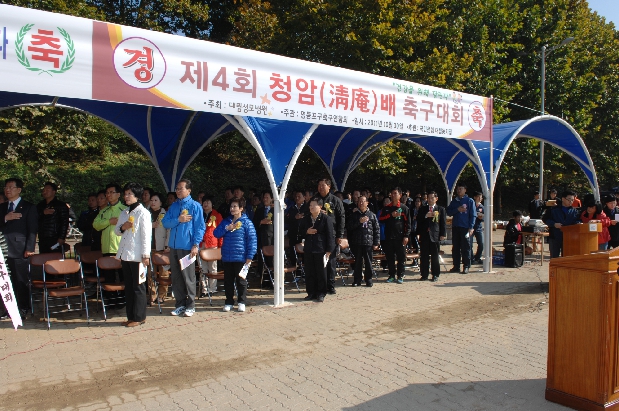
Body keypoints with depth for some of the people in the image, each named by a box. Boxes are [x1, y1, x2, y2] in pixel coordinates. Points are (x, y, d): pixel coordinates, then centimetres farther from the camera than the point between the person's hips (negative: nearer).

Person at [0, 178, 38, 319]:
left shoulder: (29, 207, 2)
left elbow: (32, 229, -3)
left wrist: (29, 249, -11)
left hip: (20, 249, -4)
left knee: (21, 280, 1)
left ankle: (23, 308, 10)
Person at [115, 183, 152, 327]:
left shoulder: (143, 213, -7)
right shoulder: (124, 213, 15)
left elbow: (146, 235, -11)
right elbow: (116, 230, 20)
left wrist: (146, 255, -15)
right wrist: (122, 227, -4)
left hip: (137, 256, -7)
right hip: (125, 254, 7)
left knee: (138, 287, 0)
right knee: (128, 287, 12)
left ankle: (139, 317, 8)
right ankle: (131, 316, 20)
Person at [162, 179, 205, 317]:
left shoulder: (195, 206, -3)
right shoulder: (174, 205, 13)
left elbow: (200, 227, -7)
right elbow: (165, 223, 6)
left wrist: (196, 245, -15)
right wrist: (178, 220, -11)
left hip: (187, 247, -5)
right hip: (173, 246, 5)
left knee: (188, 277, 1)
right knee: (176, 277, 10)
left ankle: (190, 306, 12)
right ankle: (180, 304, 22)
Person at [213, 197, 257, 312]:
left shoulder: (246, 222, -6)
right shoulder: (226, 221, 10)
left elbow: (252, 240, -9)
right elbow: (216, 233, 5)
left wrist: (249, 257, -13)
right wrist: (227, 228, -11)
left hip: (241, 258, -4)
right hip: (226, 258, 5)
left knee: (241, 281, 6)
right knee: (228, 281, 12)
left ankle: (241, 302, 18)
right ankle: (229, 302, 23)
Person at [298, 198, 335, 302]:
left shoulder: (326, 219, -7)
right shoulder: (306, 218, 10)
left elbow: (330, 235, -7)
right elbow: (300, 231, 18)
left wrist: (328, 251, -11)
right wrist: (307, 232, -5)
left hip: (321, 250, -5)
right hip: (308, 250, 5)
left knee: (321, 272, 4)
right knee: (309, 273, 9)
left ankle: (321, 294, 15)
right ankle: (311, 293, 20)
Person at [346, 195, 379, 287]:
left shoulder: (372, 215, 5)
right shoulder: (354, 215, 8)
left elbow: (377, 229, 4)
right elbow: (349, 227, -1)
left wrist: (376, 243, 0)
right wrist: (359, 222, -12)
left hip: (368, 242, -1)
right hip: (357, 242, 1)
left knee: (368, 262, 4)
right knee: (358, 262, 7)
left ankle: (369, 279, 15)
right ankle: (357, 280, 15)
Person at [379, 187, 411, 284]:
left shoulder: (404, 208, 2)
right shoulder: (386, 208, 12)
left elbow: (408, 223, 0)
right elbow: (381, 219, 4)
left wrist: (406, 236, -7)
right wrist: (391, 215, -9)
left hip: (400, 237, -3)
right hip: (388, 237, 3)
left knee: (401, 257, 1)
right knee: (390, 257, 7)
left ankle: (400, 276, 10)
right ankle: (392, 275, 17)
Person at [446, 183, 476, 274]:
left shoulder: (470, 201, 4)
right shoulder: (454, 201, 15)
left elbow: (473, 215, -1)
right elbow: (449, 212, 8)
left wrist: (471, 227, -9)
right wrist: (457, 210, -9)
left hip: (465, 227, -4)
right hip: (455, 227, 4)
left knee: (466, 248, -3)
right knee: (455, 247, 6)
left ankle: (466, 266, 3)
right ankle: (456, 266, 12)